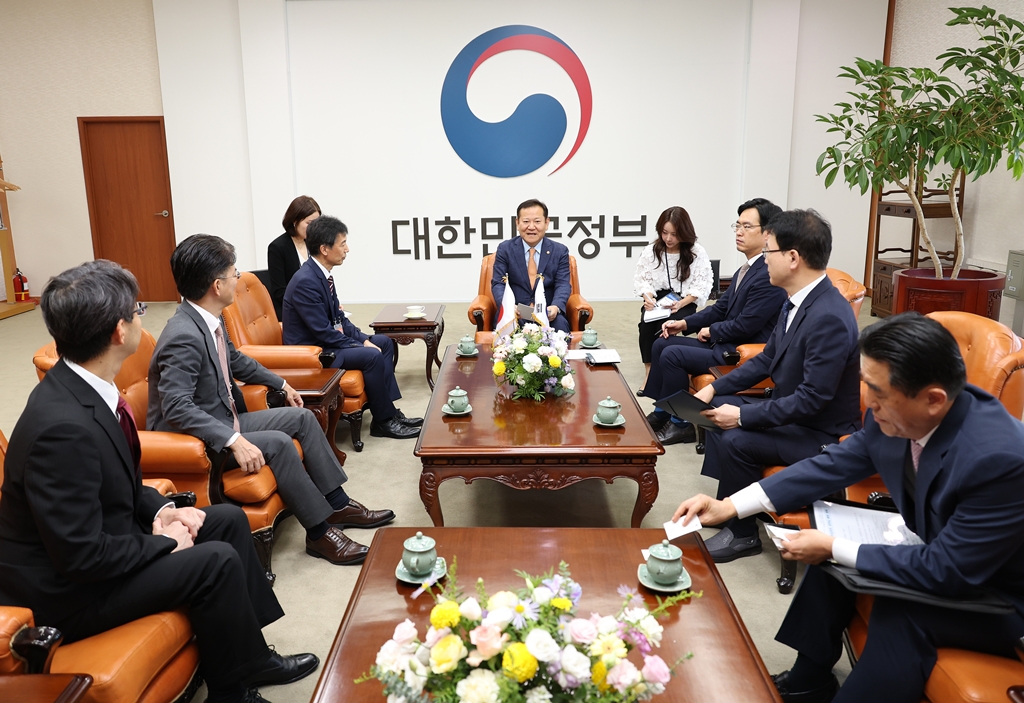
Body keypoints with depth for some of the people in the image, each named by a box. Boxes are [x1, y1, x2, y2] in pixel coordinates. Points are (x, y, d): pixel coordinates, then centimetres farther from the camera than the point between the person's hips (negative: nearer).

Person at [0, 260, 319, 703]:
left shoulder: (79, 385, -4)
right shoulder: (63, 426, -33)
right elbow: (81, 556, -29)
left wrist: (160, 509, -4)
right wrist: (164, 543, -16)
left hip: (101, 538, 9)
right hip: (67, 589, -9)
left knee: (228, 519, 8)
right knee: (217, 561, -18)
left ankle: (249, 655, 19)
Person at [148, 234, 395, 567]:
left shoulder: (210, 320, 0)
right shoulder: (183, 337, -28)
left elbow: (236, 360, 20)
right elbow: (176, 408, -33)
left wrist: (281, 383, 26)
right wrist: (234, 440, -39)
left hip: (225, 421, 10)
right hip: (194, 442, -10)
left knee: (303, 418, 6)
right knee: (277, 442, -26)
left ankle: (337, 504, 12)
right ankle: (320, 532, -11)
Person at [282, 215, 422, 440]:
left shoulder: (322, 273, 5)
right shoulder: (306, 281, -24)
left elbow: (338, 317, 12)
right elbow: (323, 332, -24)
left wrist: (363, 339, -2)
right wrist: (362, 345, -18)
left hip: (326, 340, 10)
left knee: (384, 342, 10)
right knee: (373, 356, -24)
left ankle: (389, 410, 8)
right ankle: (383, 421, -8)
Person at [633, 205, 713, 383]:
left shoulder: (697, 253, -1)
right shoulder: (651, 250, 5)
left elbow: (702, 286, -5)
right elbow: (641, 279, 6)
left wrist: (681, 303, -20)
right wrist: (648, 297, -16)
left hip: (684, 302, -2)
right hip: (657, 300, 2)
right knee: (646, 324, -31)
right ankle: (650, 371, -23)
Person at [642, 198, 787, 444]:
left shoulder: (770, 275, -21)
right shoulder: (747, 268, 10)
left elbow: (746, 325, -23)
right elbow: (720, 307, 16)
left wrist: (711, 331, -7)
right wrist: (685, 323, 5)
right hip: (724, 342, 10)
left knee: (672, 355, -19)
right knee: (661, 344, 9)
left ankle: (680, 424, -2)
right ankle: (661, 411, 16)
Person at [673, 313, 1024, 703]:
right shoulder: (893, 415, -17)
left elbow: (948, 571, -31)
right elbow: (833, 465, -5)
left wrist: (832, 549, -25)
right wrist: (729, 506, -10)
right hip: (933, 550, 7)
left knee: (899, 612, -29)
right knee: (830, 557, 1)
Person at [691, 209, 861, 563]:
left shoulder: (829, 317, -30)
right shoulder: (798, 302, 0)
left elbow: (813, 399, -30)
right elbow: (766, 360, 11)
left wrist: (743, 416, -25)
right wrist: (715, 388, 2)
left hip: (821, 434, -10)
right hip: (792, 409, 10)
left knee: (735, 440, -22)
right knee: (721, 408, 9)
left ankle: (742, 533, 0)